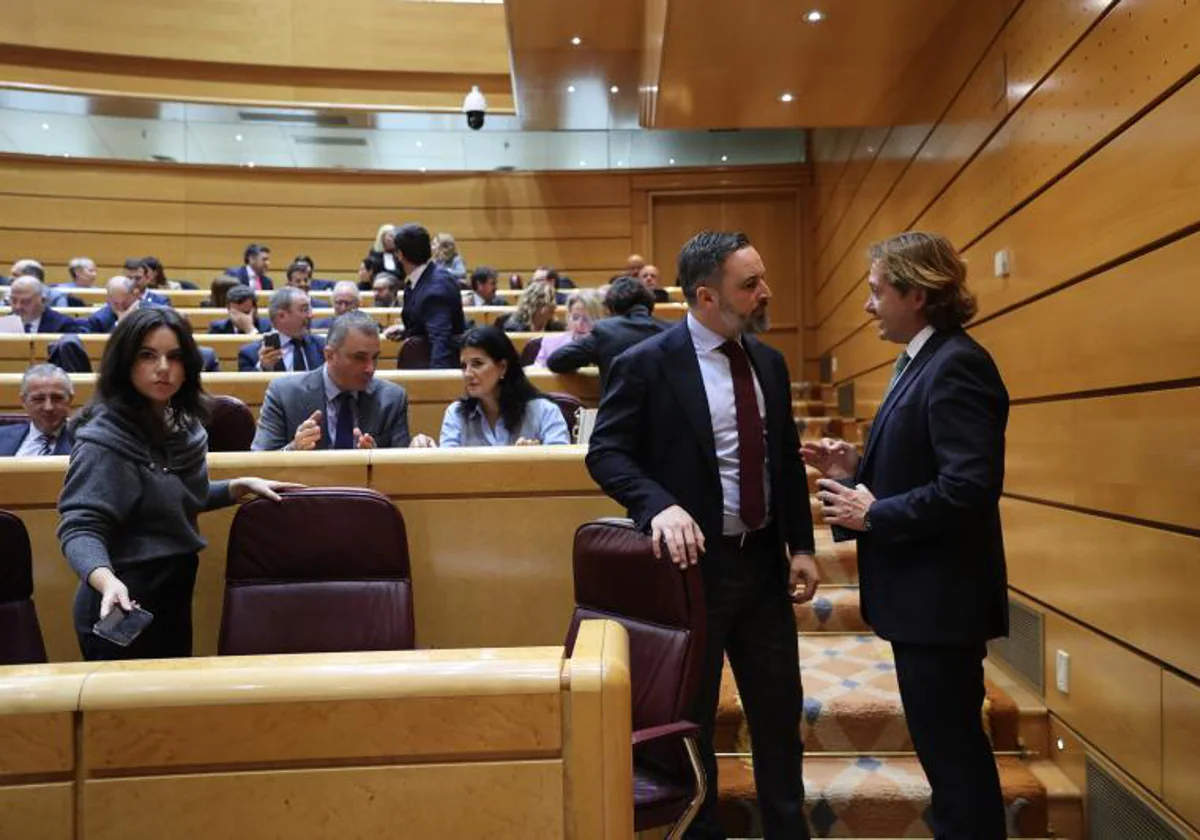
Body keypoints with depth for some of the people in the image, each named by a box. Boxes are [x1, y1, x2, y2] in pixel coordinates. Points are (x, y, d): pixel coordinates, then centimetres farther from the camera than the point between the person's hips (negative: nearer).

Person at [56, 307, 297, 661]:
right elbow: (79, 527, -27)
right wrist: (106, 580, -44)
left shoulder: (183, 424, 3)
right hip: (125, 610, -8)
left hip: (174, 598, 8)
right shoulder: (104, 439, -21)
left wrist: (242, 486, 3)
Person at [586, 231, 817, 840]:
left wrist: (801, 546, 5)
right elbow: (605, 454, -12)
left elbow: (788, 460, 11)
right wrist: (660, 506, -28)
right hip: (695, 563, -5)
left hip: (765, 561, 6)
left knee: (780, 711, 16)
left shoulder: (769, 363, 7)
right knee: (690, 718, 11)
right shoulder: (645, 364, -11)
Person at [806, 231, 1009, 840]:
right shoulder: (922, 361, 12)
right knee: (947, 744, 21)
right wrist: (856, 467, 2)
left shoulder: (956, 365, -18)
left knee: (951, 750, 3)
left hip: (941, 598, -10)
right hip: (922, 593, 10)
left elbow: (969, 488, -26)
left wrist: (874, 515, -17)